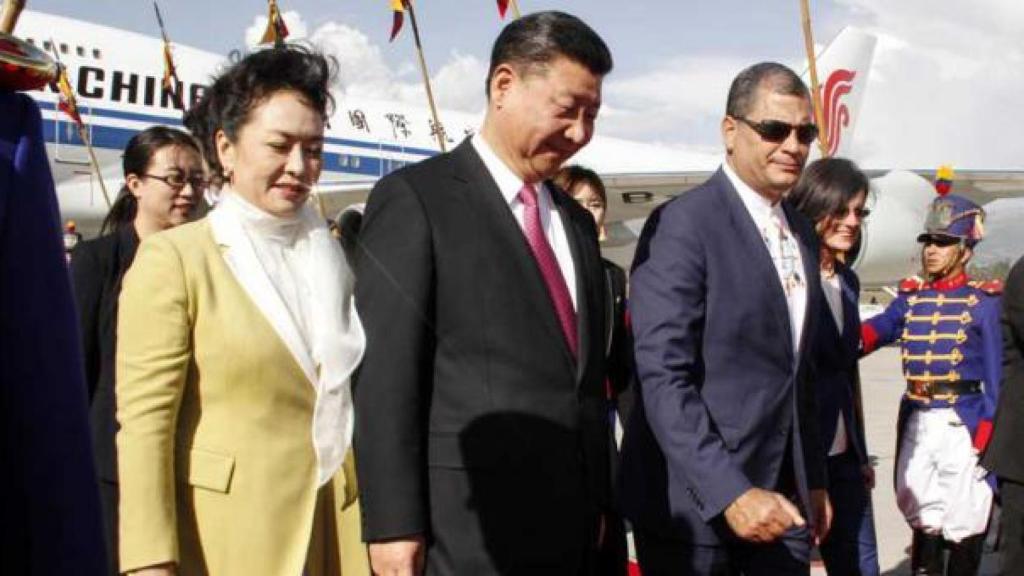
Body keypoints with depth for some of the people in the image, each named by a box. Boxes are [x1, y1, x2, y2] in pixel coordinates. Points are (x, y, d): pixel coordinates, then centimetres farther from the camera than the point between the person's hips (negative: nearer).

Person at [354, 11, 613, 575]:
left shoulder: (576, 221, 15)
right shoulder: (415, 197, -6)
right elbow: (385, 373, -11)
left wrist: (597, 503, 16)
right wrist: (394, 524, -14)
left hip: (571, 524, 6)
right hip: (468, 524, -6)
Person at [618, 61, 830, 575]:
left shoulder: (802, 233, 12)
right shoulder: (682, 225, -12)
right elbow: (662, 378, -19)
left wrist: (814, 481, 17)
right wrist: (729, 493, -23)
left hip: (780, 501, 7)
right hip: (693, 506, -7)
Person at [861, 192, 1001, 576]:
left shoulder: (984, 302, -2)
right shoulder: (909, 298, 10)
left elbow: (997, 378, -4)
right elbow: (874, 329, -7)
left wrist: (985, 439, -10)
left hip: (962, 423, -4)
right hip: (916, 421, 4)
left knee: (963, 524, 3)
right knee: (922, 518, 14)